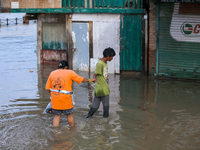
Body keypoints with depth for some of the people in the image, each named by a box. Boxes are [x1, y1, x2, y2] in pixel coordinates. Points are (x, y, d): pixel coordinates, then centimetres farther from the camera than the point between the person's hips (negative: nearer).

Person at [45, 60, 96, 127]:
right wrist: (90, 80, 23)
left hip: (55, 99, 3)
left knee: (57, 116, 14)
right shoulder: (70, 73, -2)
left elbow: (48, 88, 9)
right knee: (69, 115, 14)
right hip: (65, 99, -3)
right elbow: (81, 79, 7)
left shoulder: (52, 73, 8)